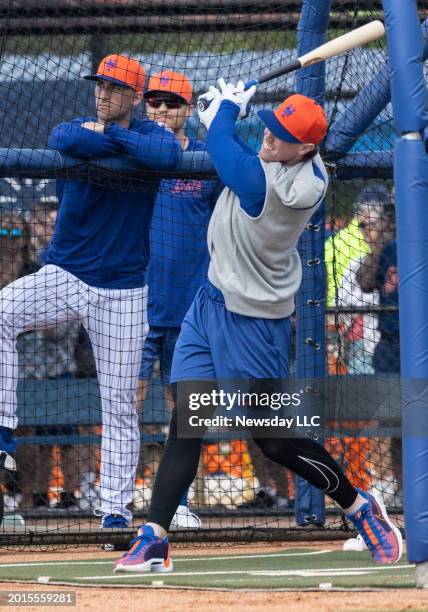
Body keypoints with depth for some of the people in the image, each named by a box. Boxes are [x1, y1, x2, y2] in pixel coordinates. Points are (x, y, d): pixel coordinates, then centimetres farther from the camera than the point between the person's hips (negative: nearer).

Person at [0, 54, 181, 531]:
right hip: (65, 277, 1)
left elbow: (167, 155, -26)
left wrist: (109, 135, -17)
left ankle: (115, 508, 9)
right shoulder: (73, 129, 3)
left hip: (122, 291, 0)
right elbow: (66, 143, -24)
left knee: (119, 403, 2)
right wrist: (134, 151, -17)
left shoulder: (151, 134, 0)